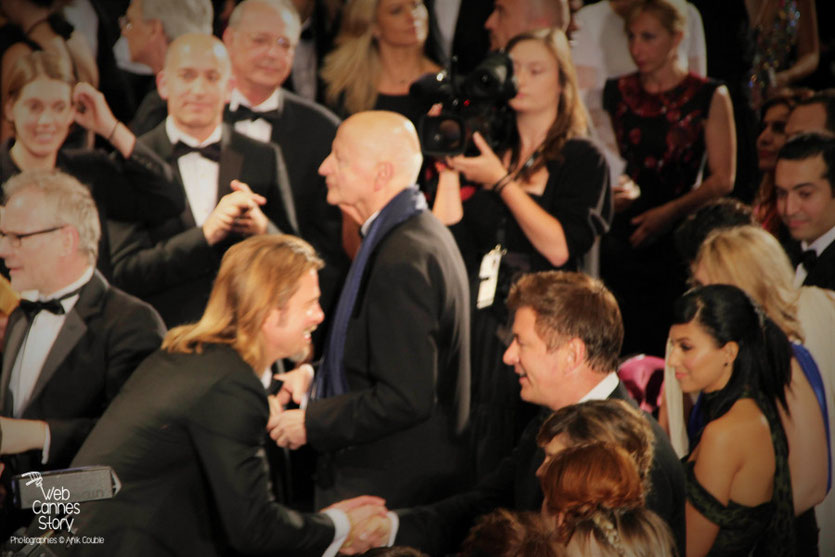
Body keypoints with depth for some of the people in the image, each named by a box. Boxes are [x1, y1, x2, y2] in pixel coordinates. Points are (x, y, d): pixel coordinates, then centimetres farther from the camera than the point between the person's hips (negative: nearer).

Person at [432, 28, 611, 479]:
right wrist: (449, 167, 1)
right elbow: (449, 247, 5)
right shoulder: (489, 153, 14)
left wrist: (501, 181, -10)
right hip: (481, 329, 4)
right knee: (477, 462, 0)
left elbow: (562, 247, -11)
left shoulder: (582, 159, 3)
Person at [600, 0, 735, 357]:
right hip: (620, 240, 3)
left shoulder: (709, 97, 1)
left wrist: (670, 212, -13)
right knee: (619, 347, -4)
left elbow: (722, 180, -2)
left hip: (678, 235, -3)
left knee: (667, 349, -7)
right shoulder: (616, 93, 11)